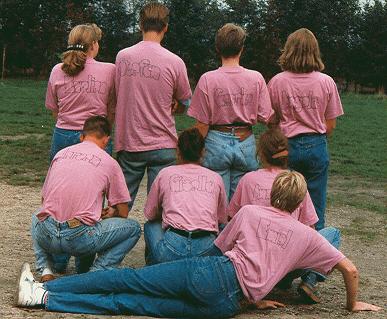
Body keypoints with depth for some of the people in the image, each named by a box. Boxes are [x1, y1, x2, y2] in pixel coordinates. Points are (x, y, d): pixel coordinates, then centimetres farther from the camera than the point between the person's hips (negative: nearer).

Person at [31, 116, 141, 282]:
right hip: (80, 239, -4)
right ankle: (96, 272, 0)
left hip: (46, 237, 4)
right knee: (134, 227, 15)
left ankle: (45, 270, 17)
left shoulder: (61, 153, 17)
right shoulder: (110, 163, 6)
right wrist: (111, 212, 35)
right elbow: (123, 213, 11)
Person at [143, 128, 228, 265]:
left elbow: (149, 214, 21)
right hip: (207, 250, 1)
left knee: (151, 225, 29)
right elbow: (222, 220, 24)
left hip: (172, 251, -1)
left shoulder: (165, 173, 13)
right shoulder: (215, 178, 16)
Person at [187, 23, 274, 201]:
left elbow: (202, 124, -6)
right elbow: (266, 118, -1)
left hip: (217, 142, -2)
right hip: (245, 142, 2)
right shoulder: (256, 79, -4)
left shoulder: (208, 79, -9)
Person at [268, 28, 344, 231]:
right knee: (316, 204, 10)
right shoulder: (326, 82, -5)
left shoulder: (277, 82, -6)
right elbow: (331, 125, 1)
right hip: (317, 146, 0)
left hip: (286, 146, 0)